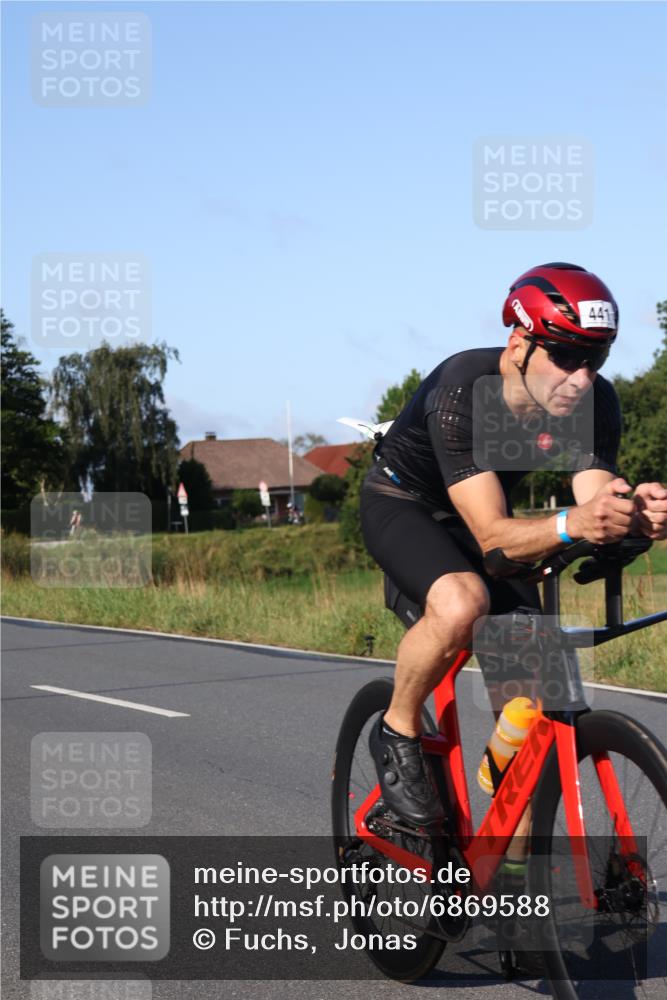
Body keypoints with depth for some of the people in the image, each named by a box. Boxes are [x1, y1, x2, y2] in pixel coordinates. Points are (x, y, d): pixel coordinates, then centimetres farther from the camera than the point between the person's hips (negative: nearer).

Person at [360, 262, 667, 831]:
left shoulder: (596, 402, -22)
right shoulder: (462, 392, -37)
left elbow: (598, 504, -28)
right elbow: (493, 535, -41)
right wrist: (571, 525, -60)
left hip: (483, 512, 5)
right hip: (404, 503, -5)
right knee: (462, 603, -38)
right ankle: (398, 733, -11)